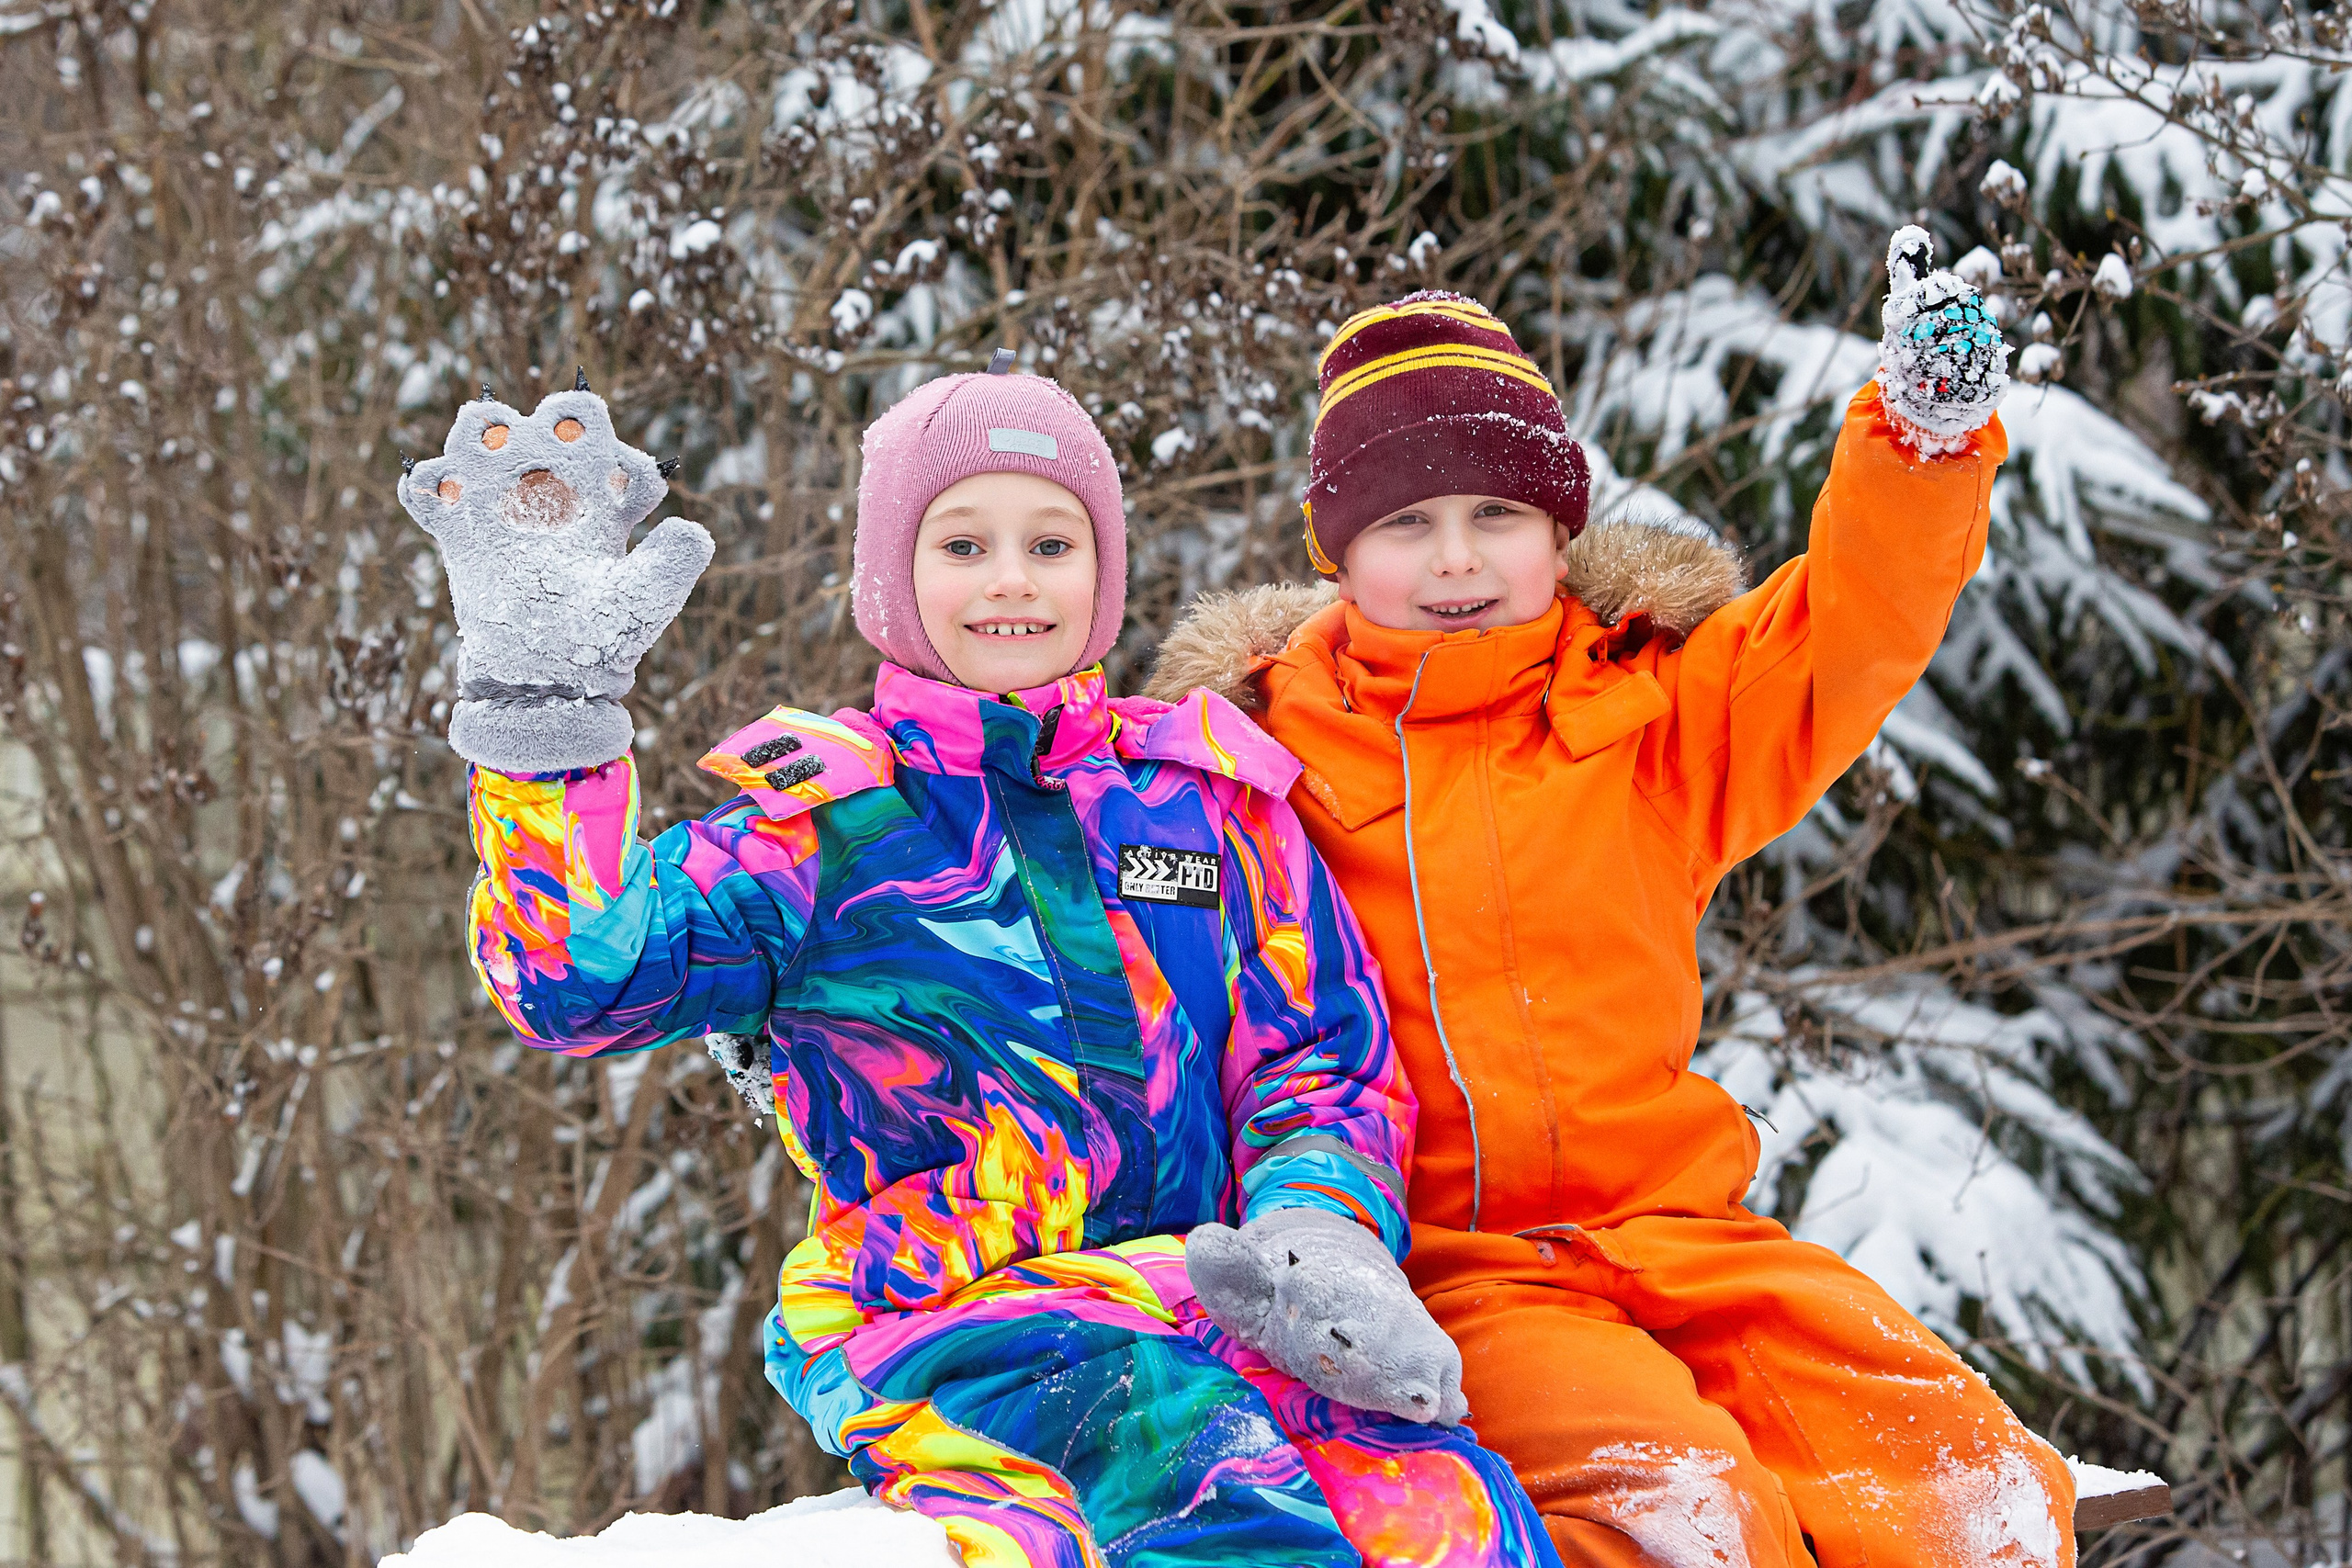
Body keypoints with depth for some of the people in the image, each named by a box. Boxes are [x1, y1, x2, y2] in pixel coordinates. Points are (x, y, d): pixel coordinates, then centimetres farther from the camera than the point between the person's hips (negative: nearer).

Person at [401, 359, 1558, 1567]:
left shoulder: (1204, 791, 20)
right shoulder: (819, 818, 11)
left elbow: (1326, 1048, 18)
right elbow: (580, 978, -4)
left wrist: (1324, 1232, -3)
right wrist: (546, 702, -12)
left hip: (1204, 1301, 3)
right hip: (939, 1318, -3)